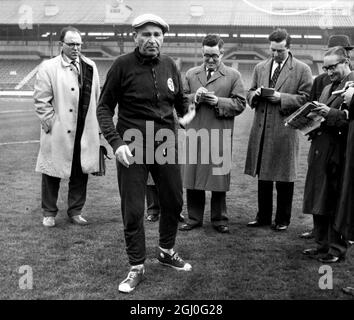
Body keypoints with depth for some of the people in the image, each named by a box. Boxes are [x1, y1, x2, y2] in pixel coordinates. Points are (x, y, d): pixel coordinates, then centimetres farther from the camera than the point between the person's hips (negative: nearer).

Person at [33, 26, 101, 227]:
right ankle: (49, 213, 23)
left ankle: (75, 211, 25)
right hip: (58, 132, -3)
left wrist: (97, 126, 9)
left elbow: (97, 98, 13)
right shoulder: (49, 67, -3)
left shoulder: (90, 67, 10)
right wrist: (50, 123, -10)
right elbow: (41, 100, -5)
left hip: (86, 132, 4)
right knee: (52, 173, 7)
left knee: (81, 173, 10)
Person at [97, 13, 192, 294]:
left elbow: (180, 99, 17)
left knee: (174, 202, 16)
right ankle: (137, 268, 21)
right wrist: (116, 142, -17)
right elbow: (104, 107, -7)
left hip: (166, 146, 4)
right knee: (133, 211, 4)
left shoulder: (169, 65, 2)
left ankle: (167, 251, 40)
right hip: (132, 149, -4)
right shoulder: (123, 66, -10)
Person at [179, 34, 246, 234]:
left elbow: (240, 104, 0)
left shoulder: (233, 75, 5)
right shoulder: (191, 74, 13)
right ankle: (194, 218, 19)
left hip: (221, 135, -2)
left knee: (219, 178, 4)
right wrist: (195, 97, -9)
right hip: (195, 133, 2)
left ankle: (219, 219, 18)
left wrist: (218, 101, -13)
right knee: (193, 178, 6)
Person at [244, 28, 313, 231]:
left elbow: (306, 99, -6)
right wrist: (255, 94, -5)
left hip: (285, 131, -4)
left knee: (284, 178, 3)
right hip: (261, 129, 5)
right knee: (263, 176, 12)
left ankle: (282, 220, 17)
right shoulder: (260, 68, 14)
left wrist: (281, 97, -15)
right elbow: (250, 96, 18)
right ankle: (263, 216, 24)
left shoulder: (302, 70, 0)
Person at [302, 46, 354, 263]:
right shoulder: (327, 88, 20)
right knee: (319, 203, 12)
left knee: (336, 204, -1)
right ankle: (323, 245, 23)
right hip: (319, 151, 8)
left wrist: (331, 113, -22)